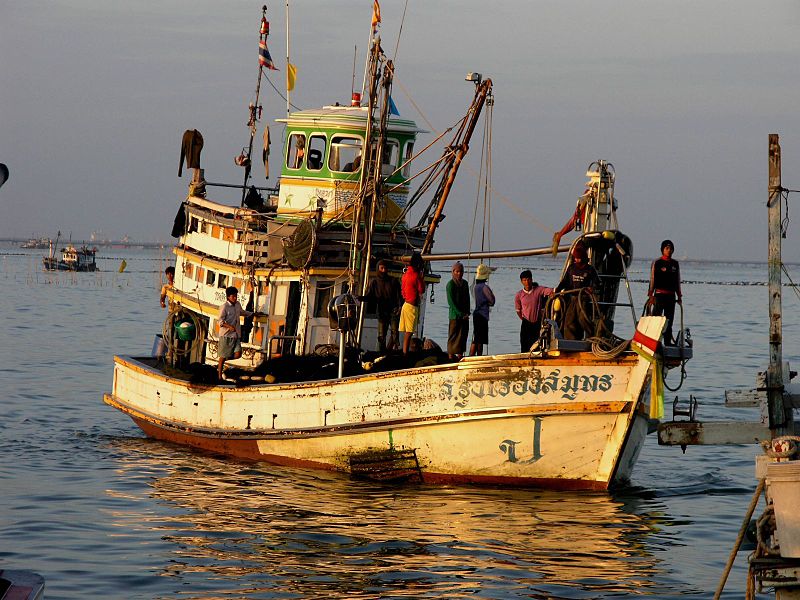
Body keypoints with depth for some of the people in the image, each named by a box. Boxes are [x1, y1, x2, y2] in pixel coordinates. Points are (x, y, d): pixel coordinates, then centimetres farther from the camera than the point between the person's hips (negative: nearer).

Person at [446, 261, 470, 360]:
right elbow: (451, 302, -11)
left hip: (464, 316, 6)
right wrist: (461, 314, -14)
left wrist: (467, 313, 2)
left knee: (463, 336, 6)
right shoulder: (450, 284, -7)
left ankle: (460, 355, 11)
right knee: (453, 336, -3)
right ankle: (451, 356, 0)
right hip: (455, 315, -6)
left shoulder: (465, 283, 12)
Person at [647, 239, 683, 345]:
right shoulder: (656, 263, -1)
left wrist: (679, 296, 13)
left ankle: (668, 341, 13)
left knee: (669, 320, 8)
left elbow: (677, 281, 16)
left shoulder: (675, 264, 12)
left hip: (671, 295, 5)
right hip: (659, 294, -5)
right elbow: (652, 280, -4)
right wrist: (651, 295, -10)